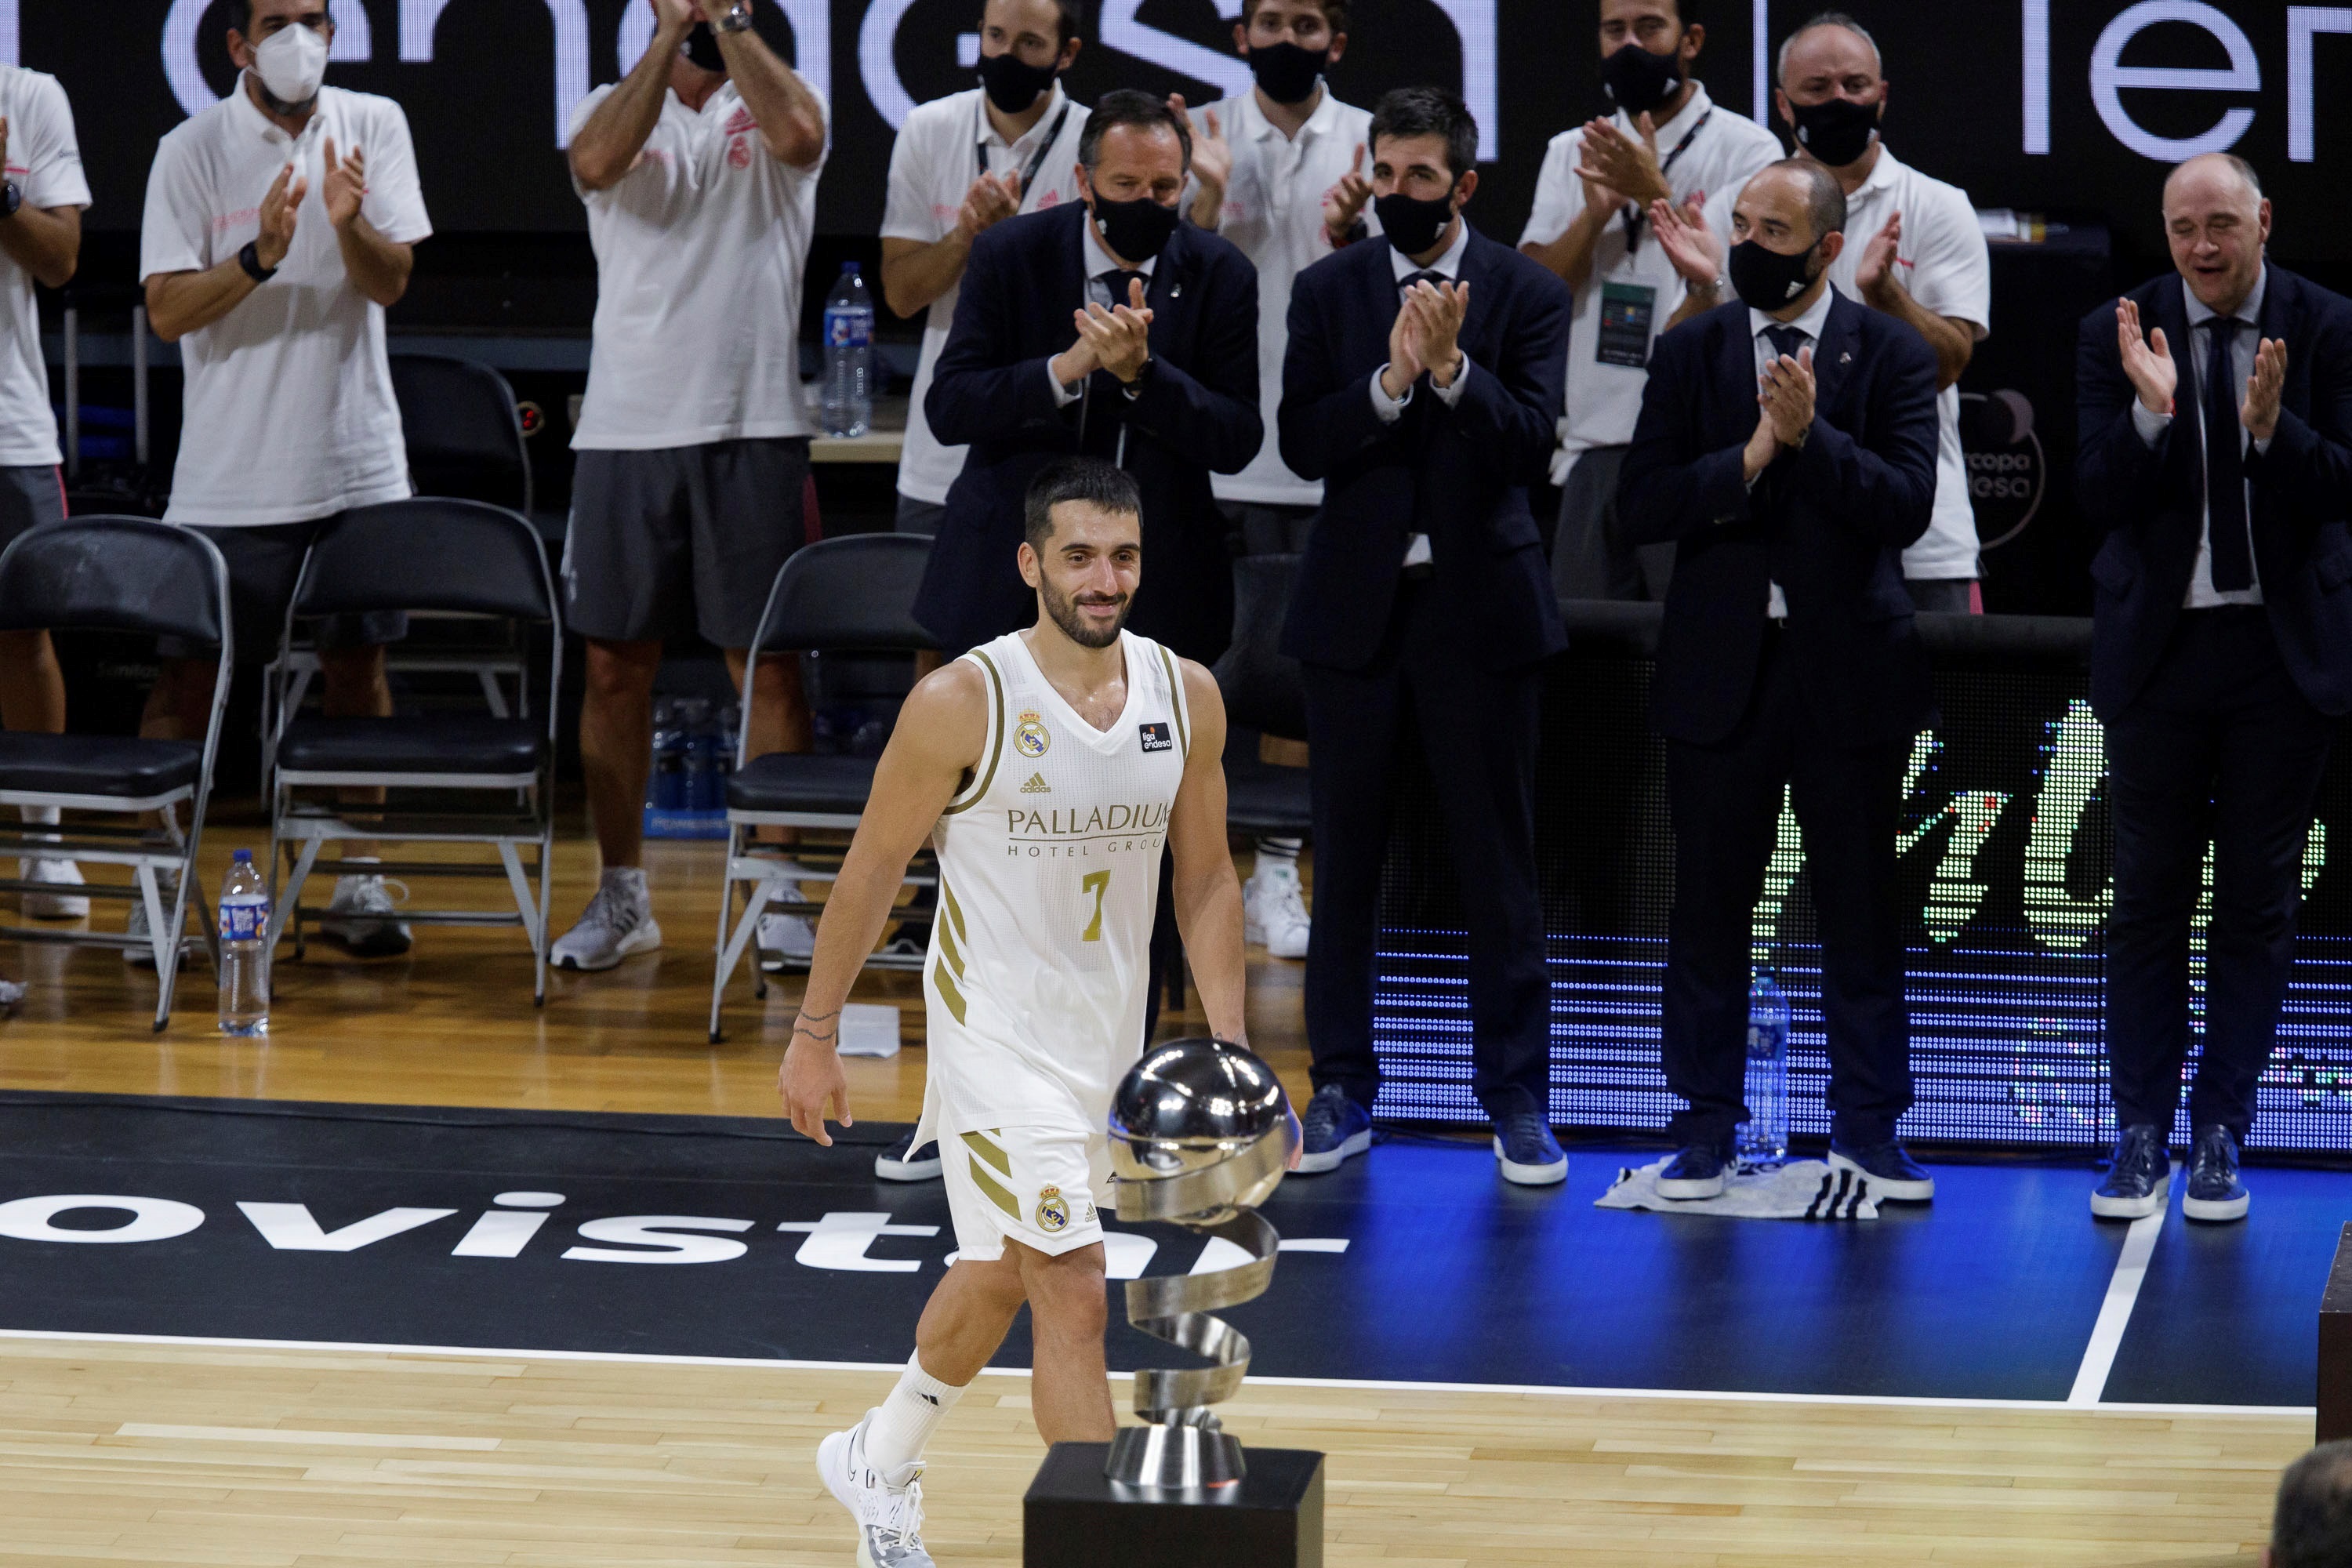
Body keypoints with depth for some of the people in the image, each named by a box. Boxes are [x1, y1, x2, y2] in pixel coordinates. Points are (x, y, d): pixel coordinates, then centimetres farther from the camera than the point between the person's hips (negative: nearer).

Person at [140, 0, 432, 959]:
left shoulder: (373, 128, 3)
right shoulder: (192, 151, -4)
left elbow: (390, 282, -4)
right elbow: (167, 311, -8)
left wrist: (350, 224, -25)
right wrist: (259, 258, -24)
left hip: (356, 461, 2)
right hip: (229, 473, -2)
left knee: (357, 664, 7)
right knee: (190, 672, -2)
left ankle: (357, 879, 16)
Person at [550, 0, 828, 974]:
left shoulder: (773, 101, 6)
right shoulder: (614, 108, 9)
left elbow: (796, 134, -19)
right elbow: (599, 163, -15)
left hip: (756, 428, -2)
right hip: (626, 427, 2)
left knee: (768, 665, 0)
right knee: (615, 663, 5)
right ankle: (621, 897, 15)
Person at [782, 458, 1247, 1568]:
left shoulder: (1187, 697, -4)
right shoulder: (962, 704, -18)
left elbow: (1205, 880, 6)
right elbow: (873, 867, -8)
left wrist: (1228, 1047, 0)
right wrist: (814, 1035, -4)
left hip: (1111, 1036, 6)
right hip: (997, 1032, -6)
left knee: (1000, 1275, 22)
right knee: (1073, 1297, -12)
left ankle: (878, 1463, 45)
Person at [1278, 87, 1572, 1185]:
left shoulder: (1526, 295, 0)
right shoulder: (1327, 292, 5)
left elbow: (1530, 446, -10)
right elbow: (1301, 444, -5)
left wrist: (1454, 367, -24)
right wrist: (1391, 379, -20)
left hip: (1479, 608, -2)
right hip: (1357, 607, 2)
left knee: (1498, 862, 2)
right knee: (1345, 860, 7)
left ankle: (1516, 1098, 8)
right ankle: (1341, 1092, 15)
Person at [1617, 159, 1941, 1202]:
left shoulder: (1891, 357, -1)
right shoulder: (1691, 354, 5)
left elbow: (1907, 506, -12)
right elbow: (1639, 506, -3)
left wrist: (1812, 433, -22)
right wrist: (1748, 459, -16)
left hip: (1849, 669, -1)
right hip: (1719, 668, 1)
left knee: (1861, 907, 5)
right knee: (1710, 904, 5)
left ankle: (1866, 1123, 14)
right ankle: (1706, 1124, 14)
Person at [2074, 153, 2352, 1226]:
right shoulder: (2118, 334, -1)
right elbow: (2100, 499, -8)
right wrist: (2153, 411, -25)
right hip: (2160, 644, 1)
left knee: (2259, 901, 5)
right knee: (2150, 896, 5)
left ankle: (2221, 1135, 13)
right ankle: (2141, 1135, 13)